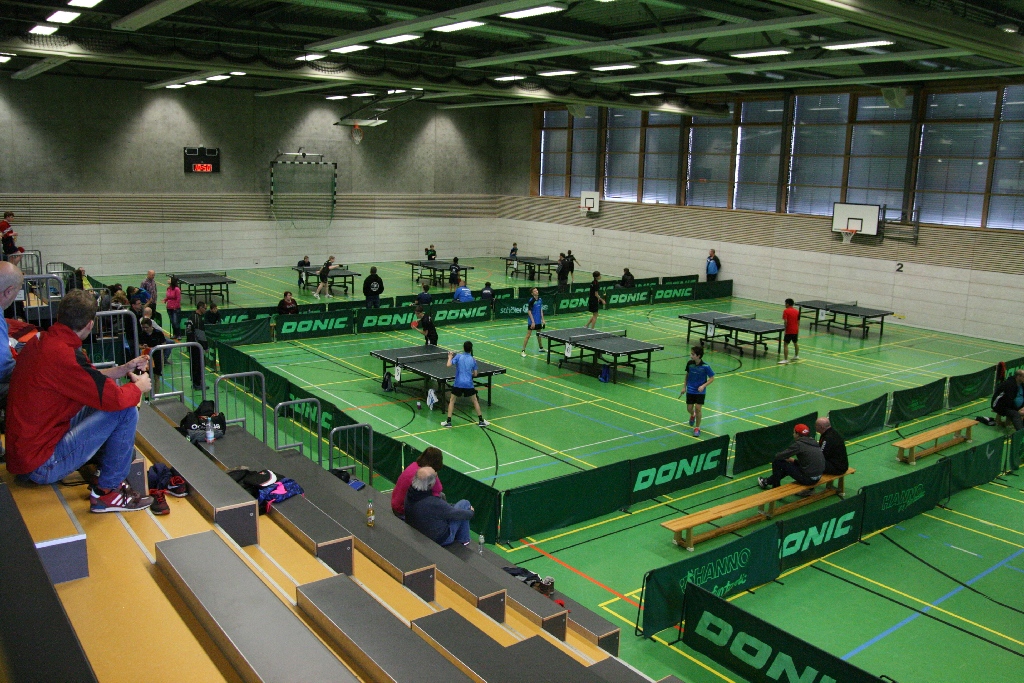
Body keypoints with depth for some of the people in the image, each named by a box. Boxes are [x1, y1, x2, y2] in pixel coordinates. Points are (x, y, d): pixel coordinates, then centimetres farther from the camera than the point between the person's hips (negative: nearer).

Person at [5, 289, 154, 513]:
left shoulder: (40, 342, 5)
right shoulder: (62, 355, -25)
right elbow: (116, 399, -23)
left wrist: (126, 368, 21)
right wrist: (139, 387, -3)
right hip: (41, 466, -10)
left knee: (104, 403, 17)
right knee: (126, 412, -14)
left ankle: (108, 471, 16)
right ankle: (106, 493, -1)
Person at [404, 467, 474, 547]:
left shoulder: (409, 494, -16)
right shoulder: (434, 503, -36)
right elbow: (457, 514, -19)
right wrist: (470, 512, -1)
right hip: (440, 539, -7)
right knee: (464, 503, 2)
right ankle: (463, 540, 19)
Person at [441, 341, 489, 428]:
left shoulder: (458, 356, -4)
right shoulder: (473, 360, 3)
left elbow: (449, 365, -12)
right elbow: (475, 374, 6)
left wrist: (450, 357, 6)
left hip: (458, 383, -1)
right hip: (469, 384, 1)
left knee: (452, 401, 15)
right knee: (475, 400, 18)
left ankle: (448, 421, 10)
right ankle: (481, 420, 20)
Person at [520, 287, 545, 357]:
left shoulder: (540, 299, 4)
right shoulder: (531, 301, -15)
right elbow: (529, 312, -15)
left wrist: (542, 319, 10)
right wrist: (533, 322, -18)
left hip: (538, 321, 7)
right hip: (532, 321, -7)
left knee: (539, 334, 19)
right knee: (528, 335, -7)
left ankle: (541, 348, 36)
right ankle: (523, 351, -5)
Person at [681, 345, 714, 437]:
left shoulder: (705, 366, -19)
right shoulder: (689, 363, -8)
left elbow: (712, 378, -9)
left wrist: (703, 386, -21)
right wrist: (684, 387, 11)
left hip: (700, 391, -3)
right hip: (690, 390, 3)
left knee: (698, 408, -8)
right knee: (689, 408, 7)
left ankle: (697, 428, 10)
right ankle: (693, 415, 46)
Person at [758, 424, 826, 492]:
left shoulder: (799, 444, -16)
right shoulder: (813, 442, 7)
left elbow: (778, 456, -12)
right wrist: (794, 460, 18)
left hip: (808, 479, -8)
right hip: (818, 477, 8)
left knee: (777, 462, 3)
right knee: (790, 464, 28)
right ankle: (768, 481, 42)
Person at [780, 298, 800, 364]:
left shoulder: (786, 311, -10)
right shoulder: (797, 311, 8)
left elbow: (785, 321, -20)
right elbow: (798, 322, 12)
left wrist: (785, 329, -12)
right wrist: (798, 330, 20)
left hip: (789, 331, -7)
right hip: (795, 331, 7)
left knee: (785, 344, -5)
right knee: (795, 343, 25)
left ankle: (785, 359, -11)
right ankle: (796, 356, 43)